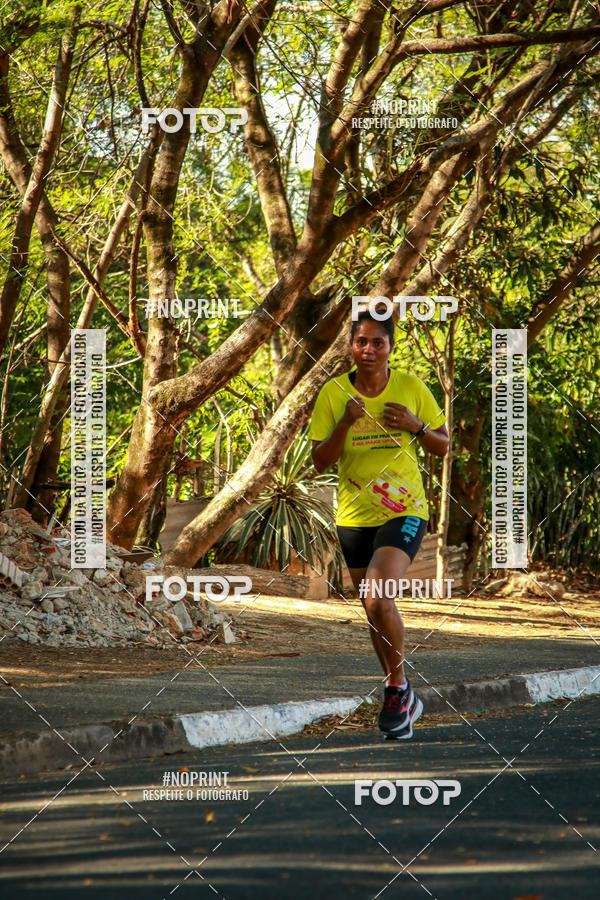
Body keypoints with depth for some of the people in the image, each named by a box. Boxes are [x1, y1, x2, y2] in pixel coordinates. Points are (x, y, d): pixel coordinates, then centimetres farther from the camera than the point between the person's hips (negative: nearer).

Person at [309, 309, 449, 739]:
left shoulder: (411, 388, -4)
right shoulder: (334, 393, -3)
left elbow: (444, 447, 5)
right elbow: (320, 462, -4)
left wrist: (416, 427, -15)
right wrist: (345, 424, -20)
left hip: (404, 510, -3)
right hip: (354, 515, 3)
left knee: (378, 597, -24)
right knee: (375, 610, 13)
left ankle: (398, 687, -5)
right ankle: (402, 699, 31)